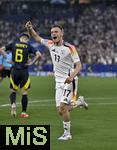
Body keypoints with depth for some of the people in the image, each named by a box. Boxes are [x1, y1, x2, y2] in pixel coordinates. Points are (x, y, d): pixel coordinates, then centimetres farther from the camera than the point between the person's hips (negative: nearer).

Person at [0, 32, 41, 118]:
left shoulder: (14, 44, 6)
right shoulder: (28, 46, 0)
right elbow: (38, 54, -12)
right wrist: (31, 62, -2)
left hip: (14, 70, 2)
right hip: (24, 71, -2)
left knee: (13, 91, 15)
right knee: (24, 92, 8)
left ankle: (13, 104, -13)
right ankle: (24, 112, 7)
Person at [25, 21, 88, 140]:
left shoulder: (70, 48, -14)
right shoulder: (50, 44, 3)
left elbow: (78, 65, -15)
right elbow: (36, 37, 16)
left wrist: (71, 76, -33)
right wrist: (30, 29, -4)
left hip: (69, 81, -6)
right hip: (59, 82, 6)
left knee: (62, 107, -18)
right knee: (61, 111, 4)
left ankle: (67, 133, -4)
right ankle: (79, 101, 30)